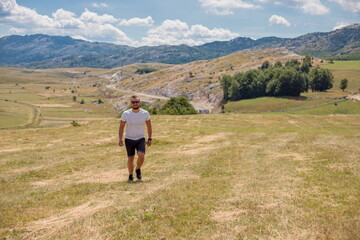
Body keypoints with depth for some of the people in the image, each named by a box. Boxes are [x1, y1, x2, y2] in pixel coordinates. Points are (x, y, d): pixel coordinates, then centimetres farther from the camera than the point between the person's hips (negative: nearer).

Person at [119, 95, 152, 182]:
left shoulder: (145, 113, -7)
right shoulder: (125, 114, -10)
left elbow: (149, 126, 5)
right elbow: (121, 127, -1)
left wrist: (149, 139, 5)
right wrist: (120, 139, -8)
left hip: (141, 139, 0)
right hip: (129, 139, 0)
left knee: (141, 156, -19)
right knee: (130, 158, 5)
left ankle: (138, 170, 10)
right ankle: (130, 175, 27)